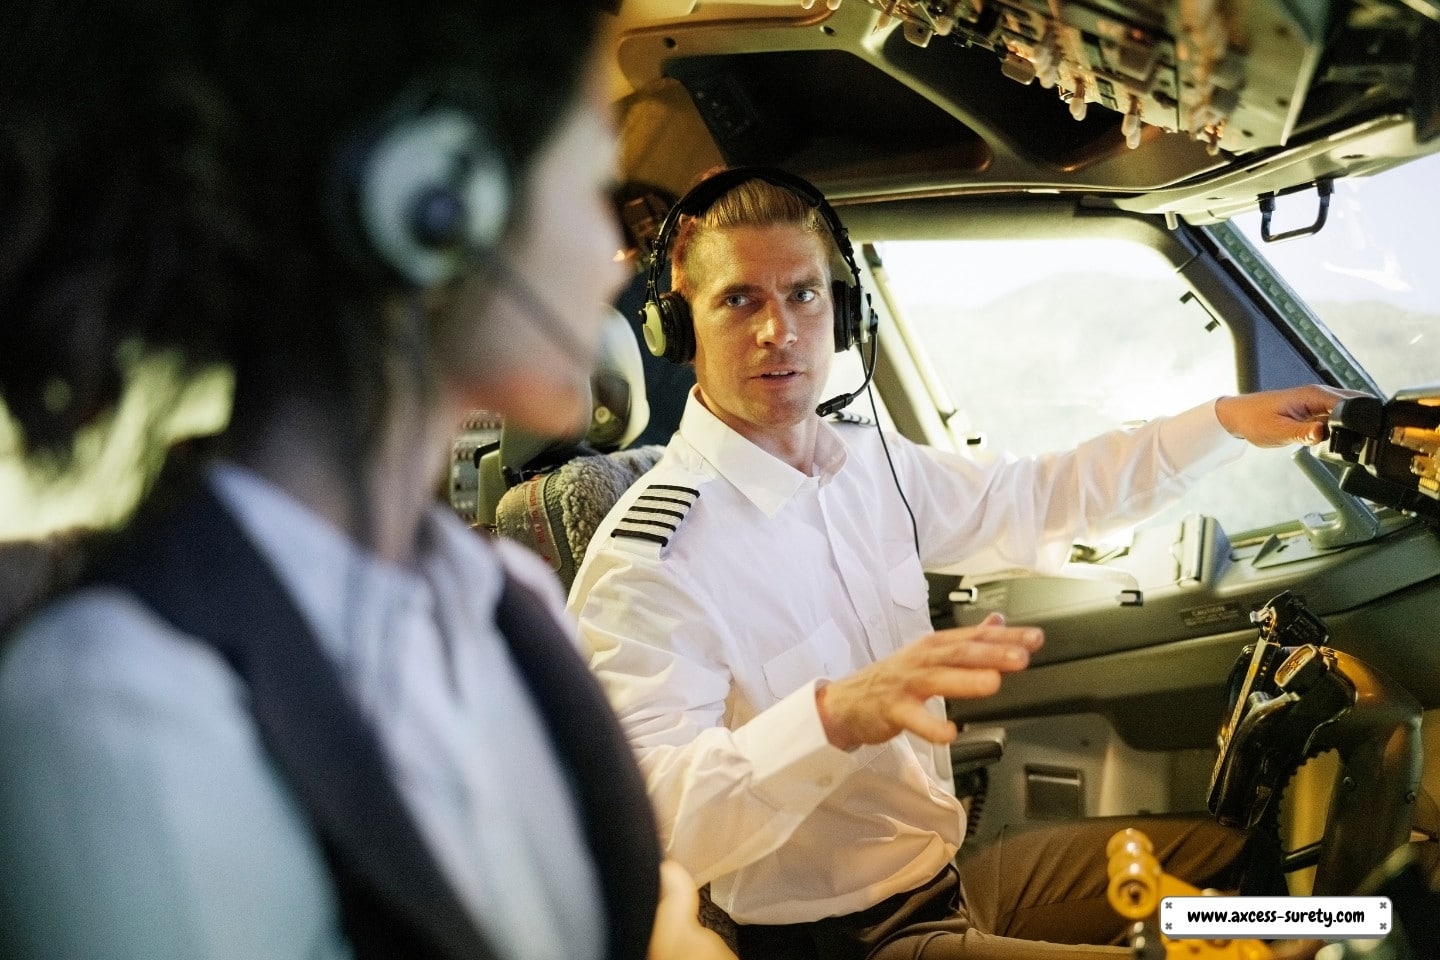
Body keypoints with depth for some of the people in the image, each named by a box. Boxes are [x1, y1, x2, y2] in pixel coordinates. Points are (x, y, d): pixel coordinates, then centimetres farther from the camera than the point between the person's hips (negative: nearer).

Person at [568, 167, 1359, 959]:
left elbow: (1035, 499, 18)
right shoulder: (647, 560, -23)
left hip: (951, 867, 8)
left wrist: (1230, 421, 14)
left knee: (1228, 850, 18)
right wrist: (836, 714, -50)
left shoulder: (872, 464, 2)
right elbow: (651, 818, -35)